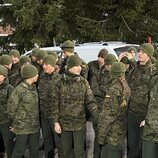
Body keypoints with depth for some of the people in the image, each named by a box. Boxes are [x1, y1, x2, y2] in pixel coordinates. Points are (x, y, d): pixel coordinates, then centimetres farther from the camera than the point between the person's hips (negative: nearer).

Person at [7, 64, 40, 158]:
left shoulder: (34, 88, 6)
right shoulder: (19, 90, -14)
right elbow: (12, 108, -8)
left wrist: (37, 120, 11)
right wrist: (15, 122, 1)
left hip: (35, 126, 6)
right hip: (22, 127, -6)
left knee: (35, 150, 12)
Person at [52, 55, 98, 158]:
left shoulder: (84, 82, -4)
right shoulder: (61, 82, -5)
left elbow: (90, 102, -3)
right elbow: (56, 103, -2)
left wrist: (98, 117, -12)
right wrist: (56, 122, -5)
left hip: (80, 123, 0)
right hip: (64, 123, 1)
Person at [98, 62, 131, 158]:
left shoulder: (113, 89, -19)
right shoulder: (126, 88, 1)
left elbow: (108, 115, -19)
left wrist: (101, 136, -14)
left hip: (112, 132, -7)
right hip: (122, 128, 7)